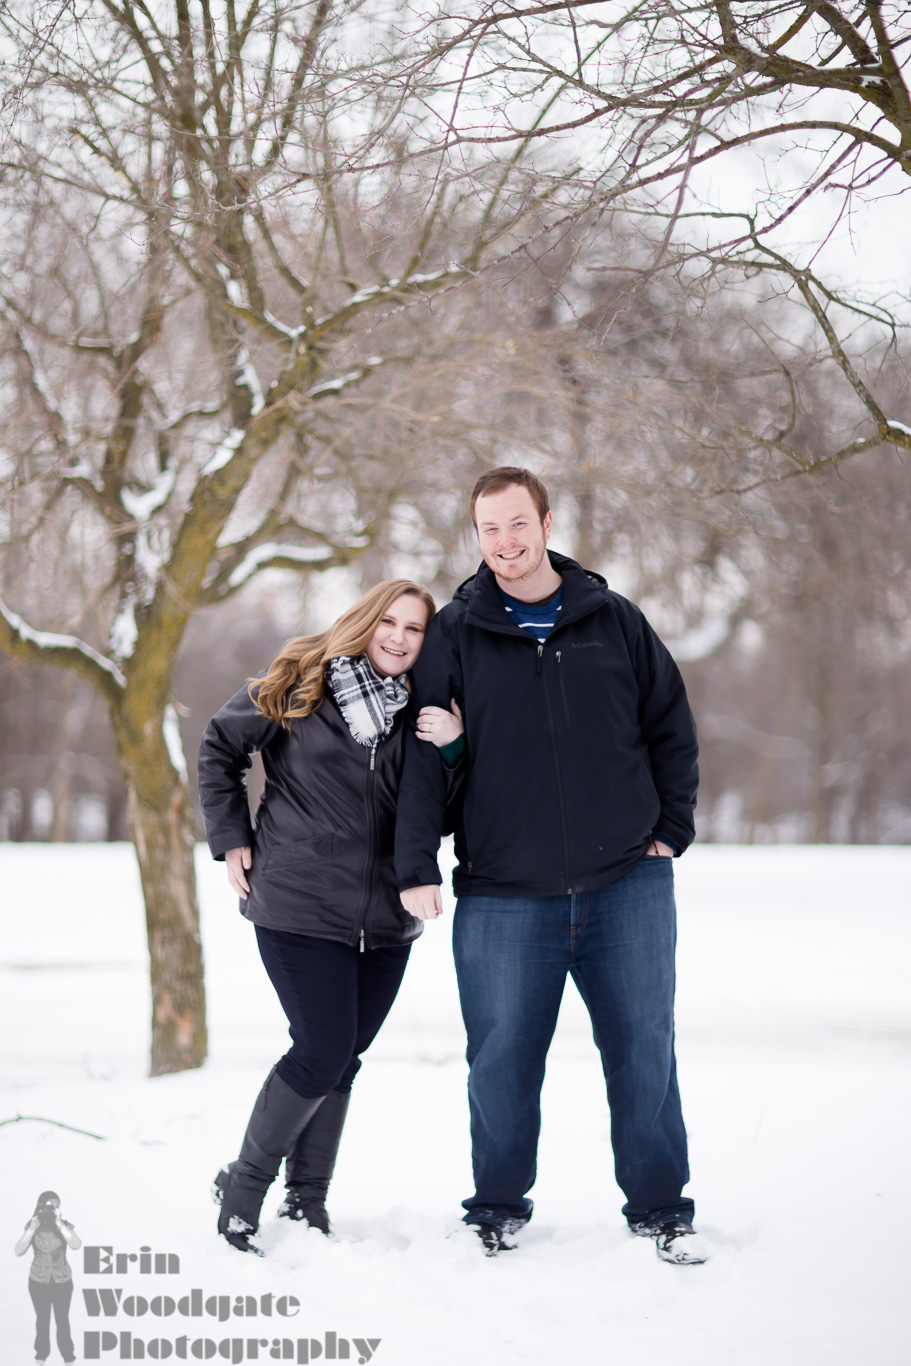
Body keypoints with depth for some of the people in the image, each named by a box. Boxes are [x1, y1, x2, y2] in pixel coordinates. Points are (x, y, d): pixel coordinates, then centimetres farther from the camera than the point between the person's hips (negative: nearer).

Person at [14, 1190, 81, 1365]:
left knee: (62, 1319, 8)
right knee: (42, 1318, 14)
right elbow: (19, 1252, -17)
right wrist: (32, 1229, -27)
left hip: (62, 1281, -1)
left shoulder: (65, 1225, -11)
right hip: (38, 1281, 1)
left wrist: (59, 1223, -32)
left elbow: (76, 1245, -29)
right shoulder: (32, 1225, -9)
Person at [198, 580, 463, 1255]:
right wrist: (233, 839, 4)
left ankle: (307, 1202, 21)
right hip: (300, 909, -4)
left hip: (386, 920, 4)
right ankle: (245, 1184, 10)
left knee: (341, 1061, 8)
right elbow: (220, 746, 9)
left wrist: (449, 752, -14)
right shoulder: (299, 685, -3)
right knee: (323, 1052, -9)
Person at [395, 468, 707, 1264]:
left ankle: (660, 1208, 16)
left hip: (627, 882, 1)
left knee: (643, 1049, 4)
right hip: (503, 895, -1)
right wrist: (417, 866, -6)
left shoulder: (615, 621, 7)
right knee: (502, 1059, 1)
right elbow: (424, 755, 1)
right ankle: (499, 1208, 20)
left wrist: (670, 831, 7)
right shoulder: (454, 636, 3)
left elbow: (672, 729, 14)